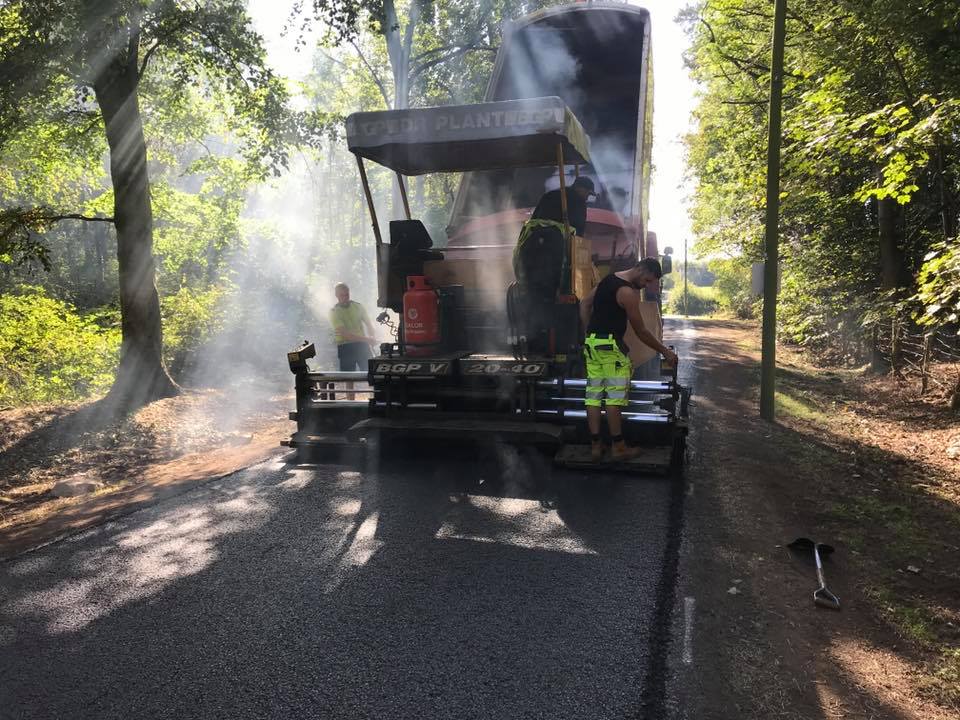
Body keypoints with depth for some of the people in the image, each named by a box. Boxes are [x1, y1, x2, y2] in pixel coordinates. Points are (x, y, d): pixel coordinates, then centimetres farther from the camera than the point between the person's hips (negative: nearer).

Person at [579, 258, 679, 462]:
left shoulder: (609, 279, 14)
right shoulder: (629, 292, -13)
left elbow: (584, 304, 20)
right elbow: (641, 332, -8)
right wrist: (665, 351, 2)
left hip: (592, 343, 9)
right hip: (611, 345, -9)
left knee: (594, 395, 6)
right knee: (614, 397, -3)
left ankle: (595, 446, 8)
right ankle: (618, 447, 3)